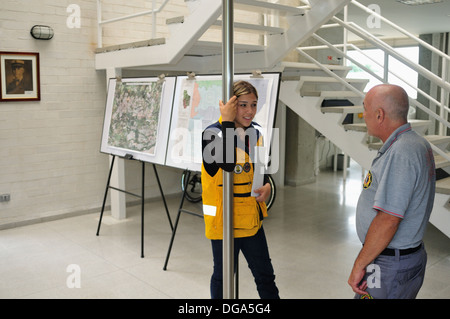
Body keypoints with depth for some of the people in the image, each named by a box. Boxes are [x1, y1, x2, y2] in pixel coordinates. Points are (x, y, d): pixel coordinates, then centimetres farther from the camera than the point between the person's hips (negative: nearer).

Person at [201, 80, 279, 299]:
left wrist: (267, 185, -2)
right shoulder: (212, 133, -16)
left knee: (265, 275, 17)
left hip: (251, 217, 6)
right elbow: (227, 164, -35)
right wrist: (227, 122, -31)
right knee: (223, 276, 11)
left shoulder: (255, 131, 4)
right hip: (224, 218, -6)